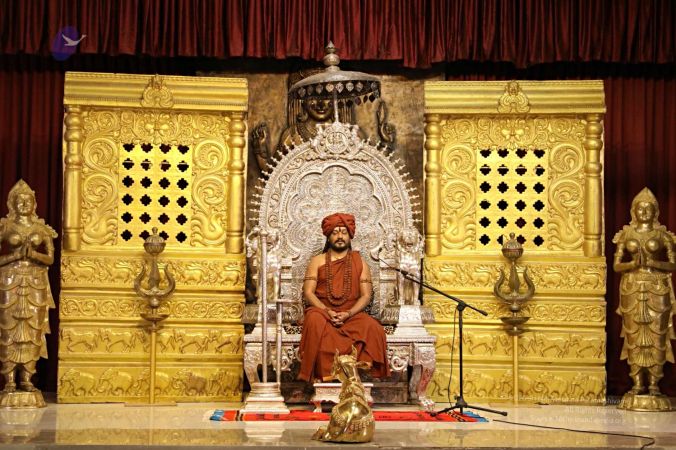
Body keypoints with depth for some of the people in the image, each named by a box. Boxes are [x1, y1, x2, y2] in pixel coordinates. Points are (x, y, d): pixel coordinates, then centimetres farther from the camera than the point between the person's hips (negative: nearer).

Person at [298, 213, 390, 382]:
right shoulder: (317, 261, 12)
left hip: (351, 313, 1)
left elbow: (366, 295, 5)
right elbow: (308, 292, 2)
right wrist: (327, 311, -15)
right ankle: (322, 373, -37)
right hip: (322, 310, -1)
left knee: (373, 327, -30)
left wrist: (348, 313, -14)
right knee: (315, 322, -37)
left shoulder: (360, 263, 13)